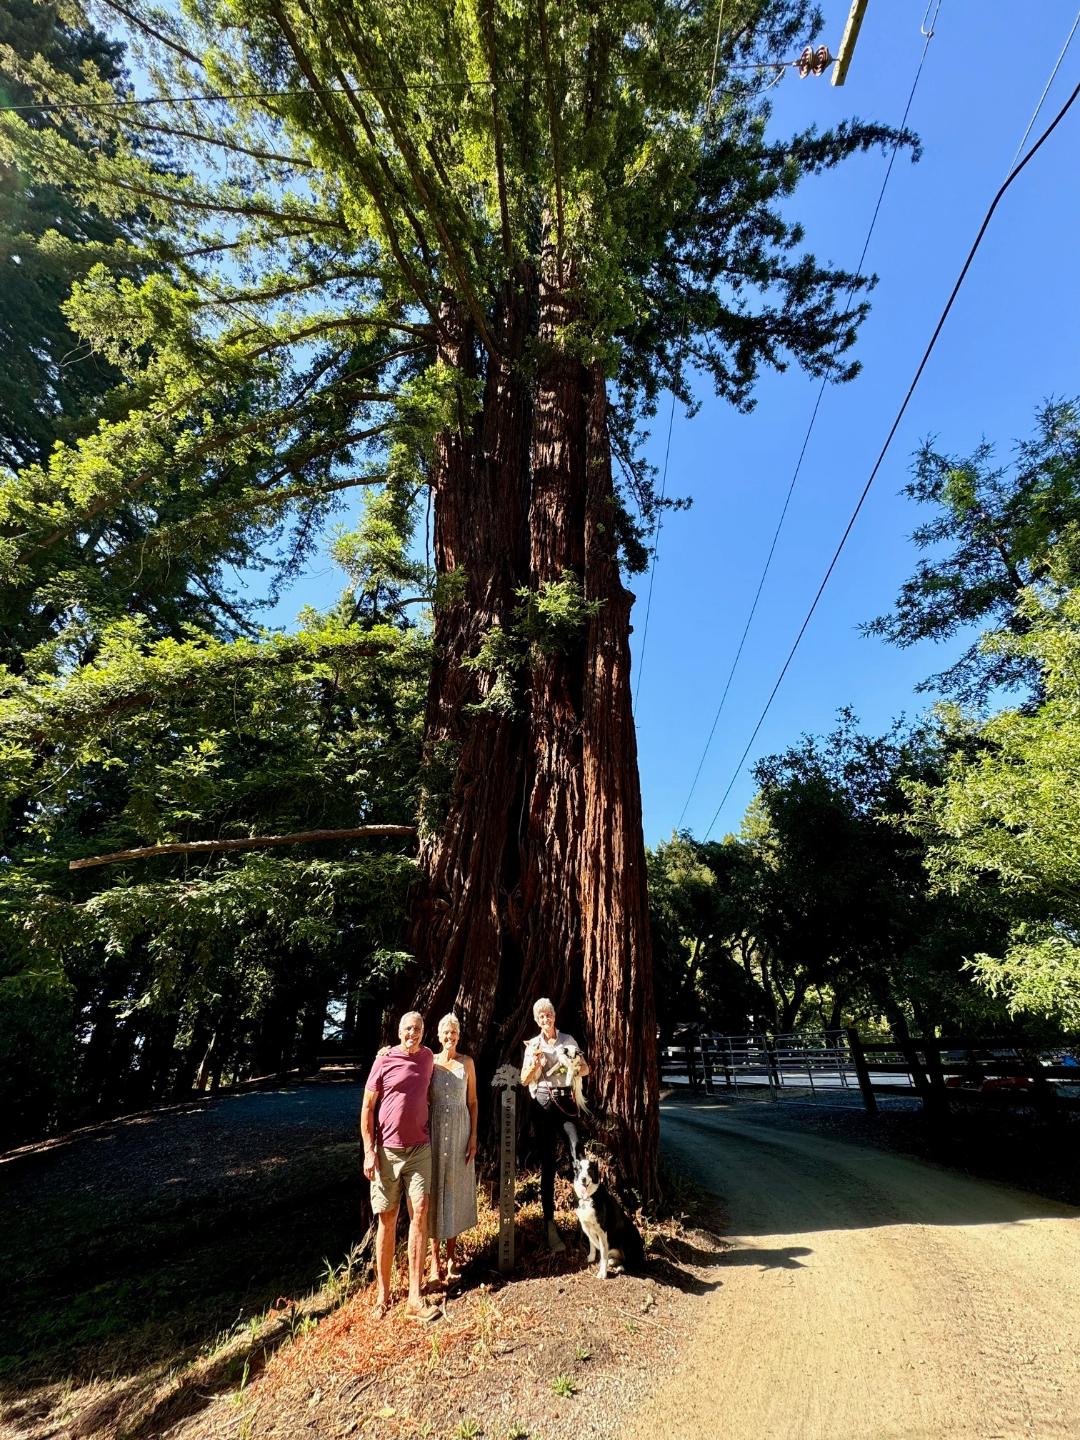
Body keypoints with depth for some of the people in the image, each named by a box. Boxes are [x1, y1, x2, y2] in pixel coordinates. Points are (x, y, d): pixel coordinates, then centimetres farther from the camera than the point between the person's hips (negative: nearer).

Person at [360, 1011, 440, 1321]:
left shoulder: (428, 1058, 2)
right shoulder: (384, 1060, -9)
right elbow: (367, 1106, -5)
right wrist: (369, 1151, -9)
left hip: (419, 1149, 3)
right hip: (386, 1150, -3)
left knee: (420, 1214, -1)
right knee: (386, 1220, 8)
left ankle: (415, 1297, 8)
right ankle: (383, 1293, 24)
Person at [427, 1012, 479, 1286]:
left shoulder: (466, 1063, 0)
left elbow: (472, 1102, 4)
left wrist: (474, 1136, -1)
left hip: (460, 1130, 1)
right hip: (435, 1129, 0)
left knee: (456, 1188, 9)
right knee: (435, 1188, 5)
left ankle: (451, 1255, 25)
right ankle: (435, 1259, 18)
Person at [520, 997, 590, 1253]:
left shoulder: (569, 1040, 8)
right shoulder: (533, 1045, 8)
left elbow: (585, 1069, 10)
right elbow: (524, 1080, 6)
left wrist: (574, 1068, -12)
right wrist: (535, 1064, -13)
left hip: (566, 1100, 0)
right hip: (542, 1102, 0)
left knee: (577, 1149, -19)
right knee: (547, 1162, 3)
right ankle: (549, 1221, 10)